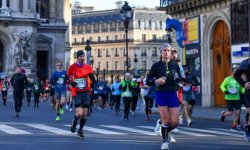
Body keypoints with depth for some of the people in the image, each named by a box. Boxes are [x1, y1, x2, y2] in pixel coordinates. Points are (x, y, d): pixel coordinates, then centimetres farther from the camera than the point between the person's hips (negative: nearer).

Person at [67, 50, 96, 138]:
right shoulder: (72, 67, -4)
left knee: (85, 113, 4)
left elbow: (93, 80, 6)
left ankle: (80, 130, 22)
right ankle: (74, 122, 20)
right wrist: (71, 83, -13)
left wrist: (93, 81, -17)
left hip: (86, 92, 3)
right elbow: (66, 78, 7)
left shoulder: (88, 67, 1)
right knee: (79, 113, -14)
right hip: (76, 93, -3)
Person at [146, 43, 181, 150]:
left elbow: (179, 79, 17)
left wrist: (177, 78, -6)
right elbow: (148, 80, 2)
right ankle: (165, 141, 17)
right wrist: (156, 81, -17)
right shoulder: (156, 65, -1)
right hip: (161, 95, -2)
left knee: (175, 122, -3)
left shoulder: (175, 65, 5)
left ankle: (166, 132, 31)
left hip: (173, 94, 2)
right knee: (166, 121, -6)